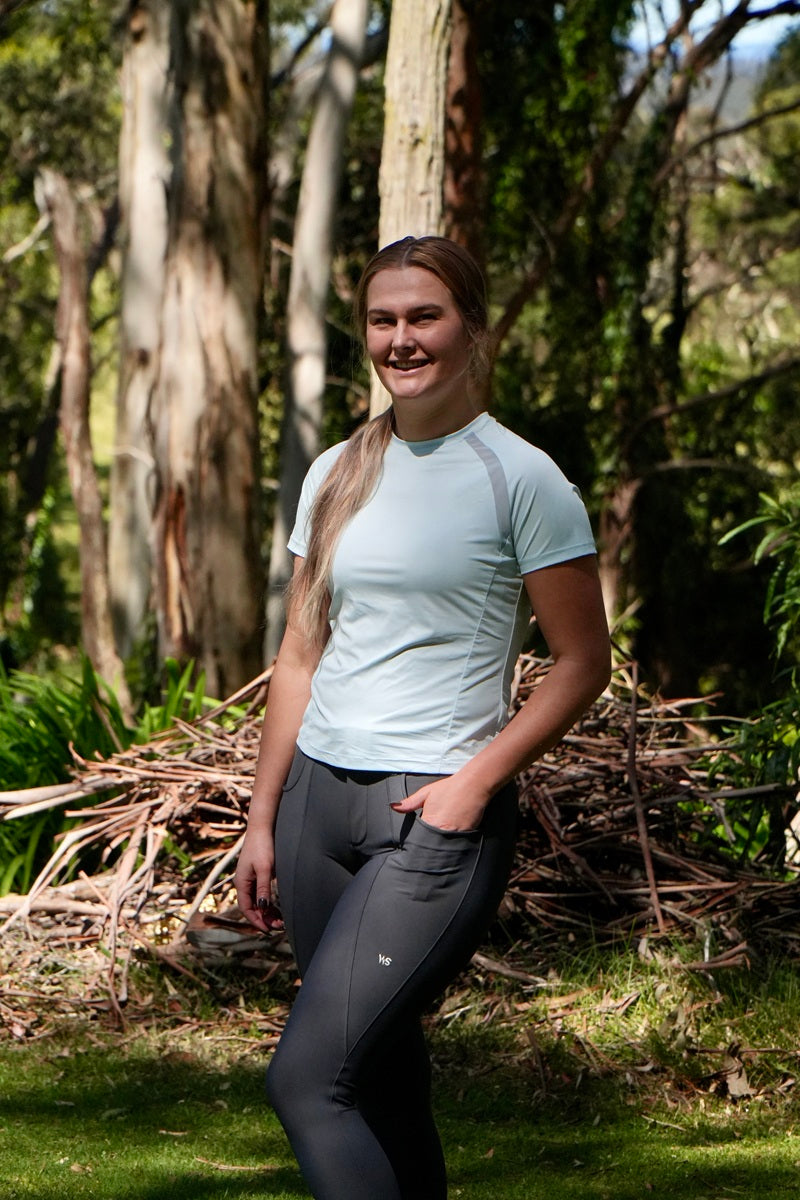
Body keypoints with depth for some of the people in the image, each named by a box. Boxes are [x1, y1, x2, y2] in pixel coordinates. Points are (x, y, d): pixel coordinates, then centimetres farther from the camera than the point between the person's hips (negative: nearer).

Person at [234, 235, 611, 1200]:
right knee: (382, 1082, 9)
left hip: (436, 814, -6)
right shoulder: (336, 476, 12)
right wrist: (262, 819, 13)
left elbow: (581, 662, -3)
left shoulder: (519, 479, -4)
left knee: (306, 1077, -17)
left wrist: (475, 784, -13)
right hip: (318, 795, 6)